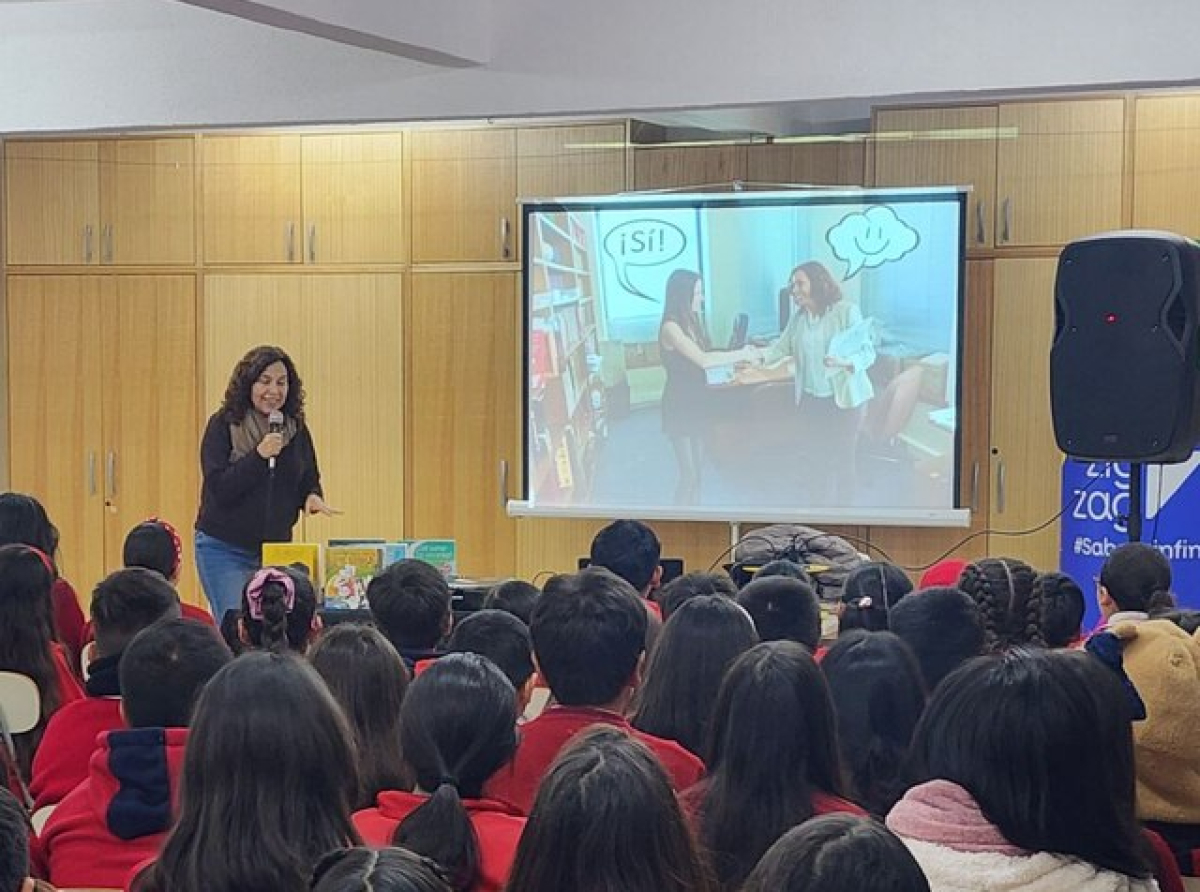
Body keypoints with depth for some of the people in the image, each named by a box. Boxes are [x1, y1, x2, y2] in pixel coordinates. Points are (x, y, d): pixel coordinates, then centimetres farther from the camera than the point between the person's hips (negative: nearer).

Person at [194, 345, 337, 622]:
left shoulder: (296, 429, 5)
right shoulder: (223, 424, -8)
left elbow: (309, 480, 11)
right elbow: (219, 488, -15)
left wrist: (312, 496, -13)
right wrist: (260, 455, -24)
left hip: (277, 547, 4)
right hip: (224, 550, -4)